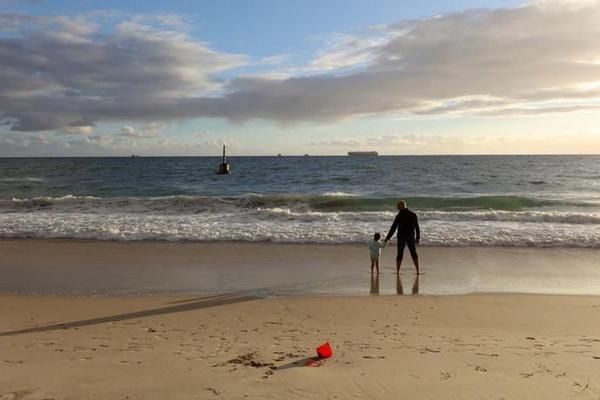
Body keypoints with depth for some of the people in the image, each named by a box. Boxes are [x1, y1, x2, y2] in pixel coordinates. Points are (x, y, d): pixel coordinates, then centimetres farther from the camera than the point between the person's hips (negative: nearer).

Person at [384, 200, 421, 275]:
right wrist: (418, 238, 14)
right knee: (414, 254, 12)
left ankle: (397, 271, 8)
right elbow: (417, 228, 3)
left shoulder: (399, 216, -9)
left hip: (401, 238, -1)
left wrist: (387, 238, -6)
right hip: (411, 238, 2)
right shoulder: (413, 215, 0)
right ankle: (418, 271, 6)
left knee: (399, 255, 10)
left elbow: (393, 228, -11)